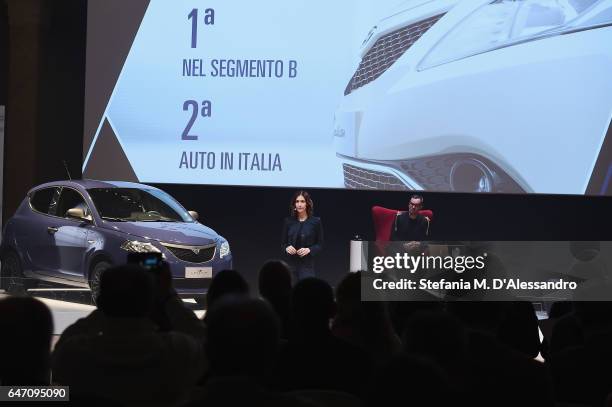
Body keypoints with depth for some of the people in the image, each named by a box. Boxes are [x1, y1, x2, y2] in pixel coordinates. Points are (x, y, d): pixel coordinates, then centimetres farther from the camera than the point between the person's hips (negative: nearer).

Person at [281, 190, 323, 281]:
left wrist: (309, 250, -17)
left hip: (307, 264, -3)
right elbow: (284, 243, 12)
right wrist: (287, 248, -11)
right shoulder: (288, 221, 6)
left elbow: (320, 245, 1)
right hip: (291, 263, 3)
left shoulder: (316, 221, -1)